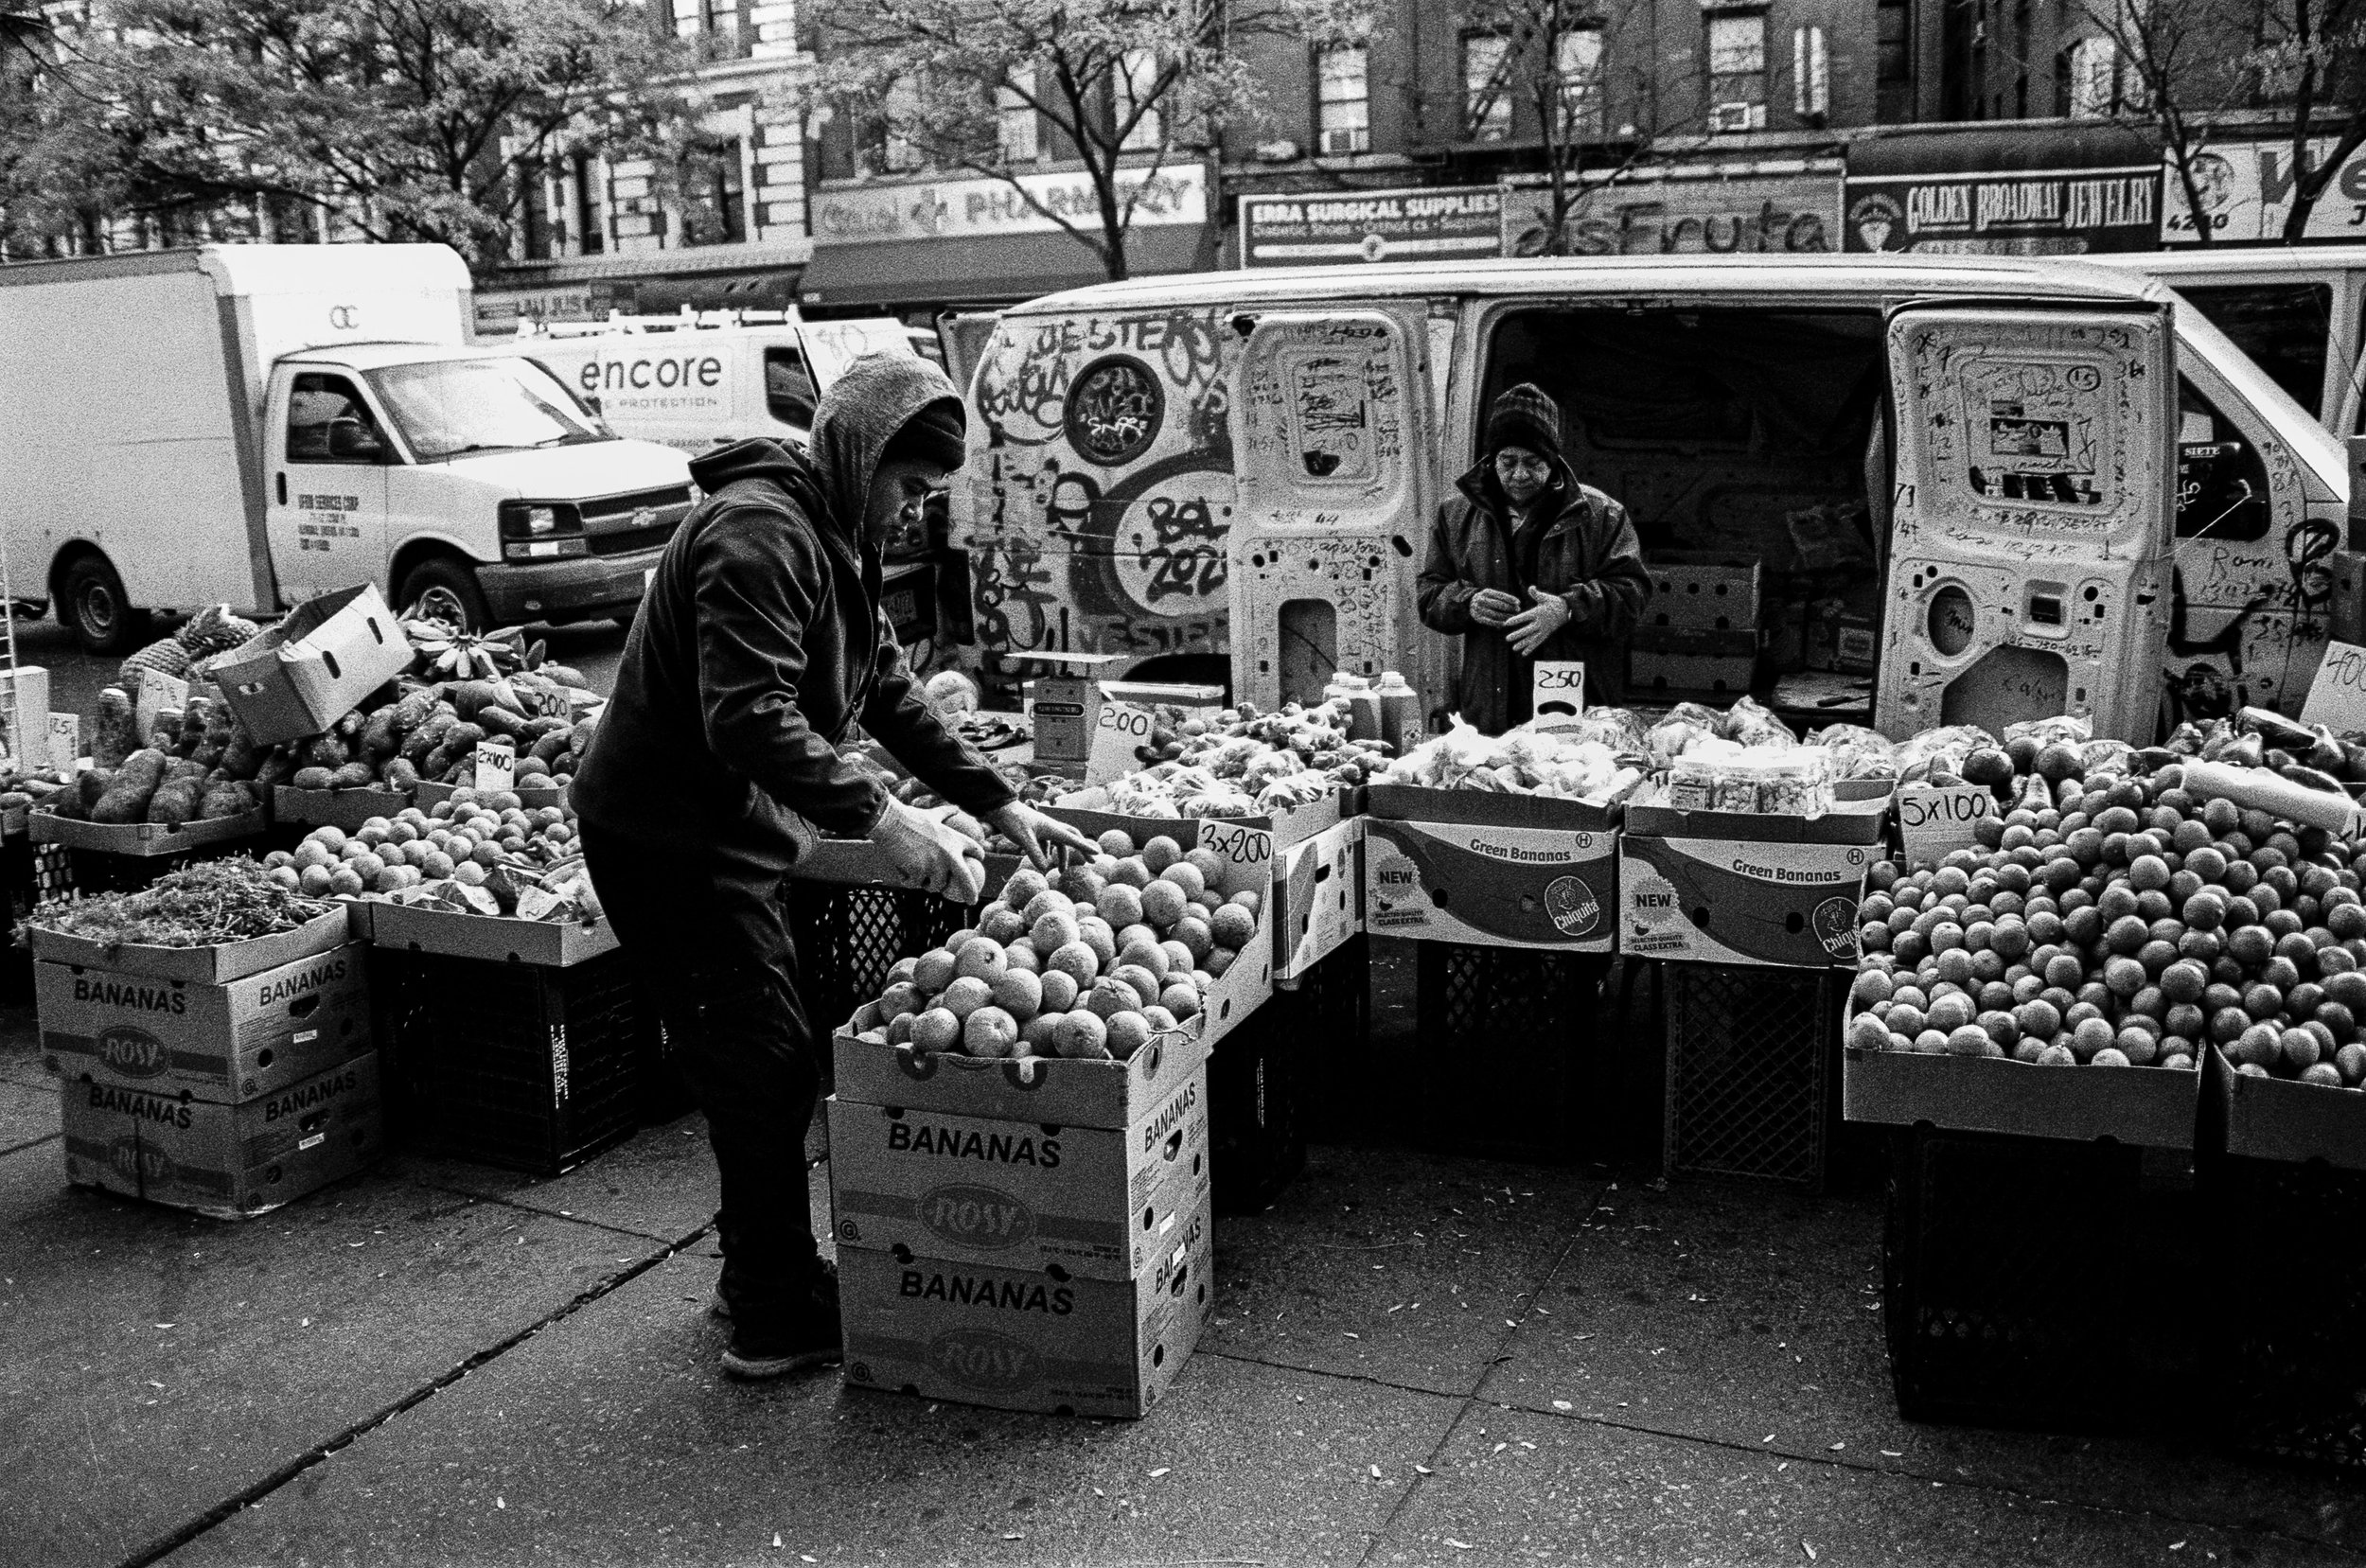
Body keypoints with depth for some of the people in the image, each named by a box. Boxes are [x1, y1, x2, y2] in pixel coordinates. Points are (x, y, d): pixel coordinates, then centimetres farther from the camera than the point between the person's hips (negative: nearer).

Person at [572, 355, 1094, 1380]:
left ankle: (757, 1277, 30)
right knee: (768, 1067, -5)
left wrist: (1000, 805, 15)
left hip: (721, 841, 10)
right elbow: (749, 719, -32)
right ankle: (779, 1321, 7)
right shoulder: (759, 534, -21)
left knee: (761, 1066, 16)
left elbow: (889, 689, 18)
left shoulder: (833, 541, 13)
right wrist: (880, 819, -34)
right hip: (671, 842, -10)